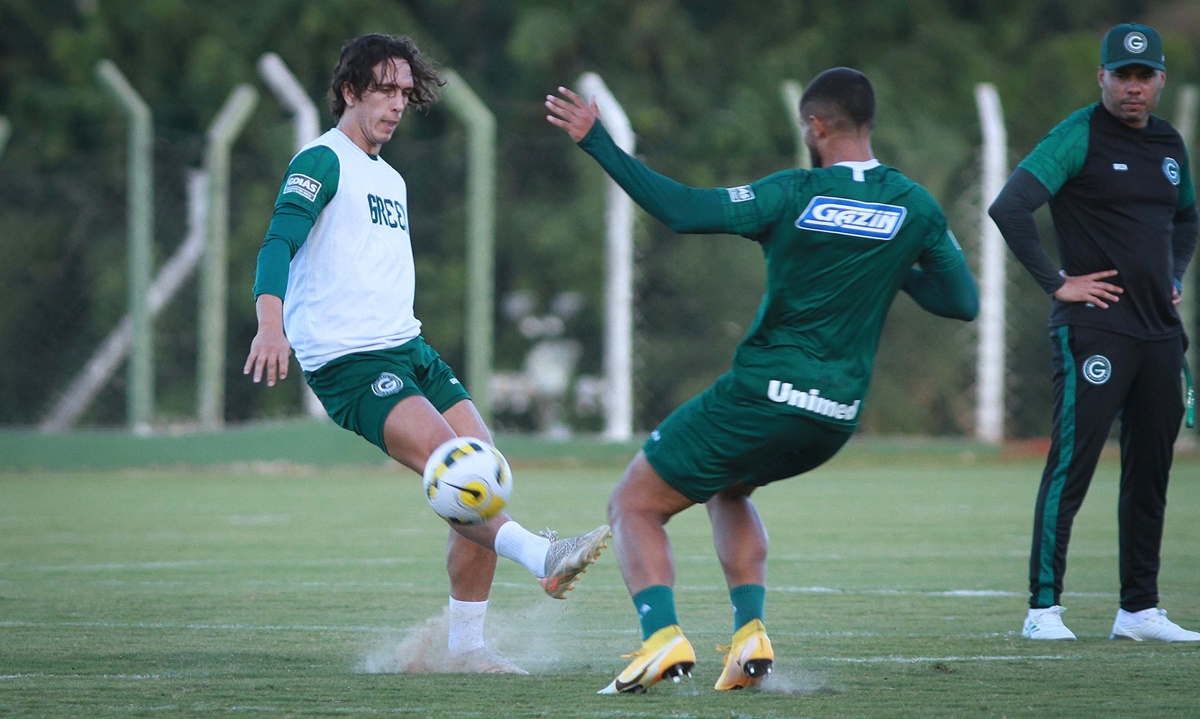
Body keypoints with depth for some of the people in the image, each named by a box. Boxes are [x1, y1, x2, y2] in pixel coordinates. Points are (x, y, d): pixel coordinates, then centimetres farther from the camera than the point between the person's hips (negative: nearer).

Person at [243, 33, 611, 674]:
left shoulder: (391, 180, 23)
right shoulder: (323, 162, -4)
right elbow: (279, 243, -19)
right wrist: (270, 323, -36)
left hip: (408, 349, 8)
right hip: (347, 359, -8)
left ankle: (465, 645, 2)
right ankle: (543, 558, -41)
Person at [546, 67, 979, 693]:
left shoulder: (795, 194, -11)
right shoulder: (916, 207, 0)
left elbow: (682, 211, -16)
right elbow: (964, 303, 4)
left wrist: (597, 143, -10)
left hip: (763, 396, -5)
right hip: (838, 416, 5)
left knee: (634, 505, 8)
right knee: (728, 490, 33)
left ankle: (662, 636, -16)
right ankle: (749, 632, 13)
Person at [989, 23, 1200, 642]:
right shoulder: (1079, 137, -8)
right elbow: (1008, 208, -17)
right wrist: (1056, 283, -16)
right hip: (1095, 329, -7)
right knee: (1071, 468, -10)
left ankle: (1139, 610, 16)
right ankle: (1043, 609, -8)